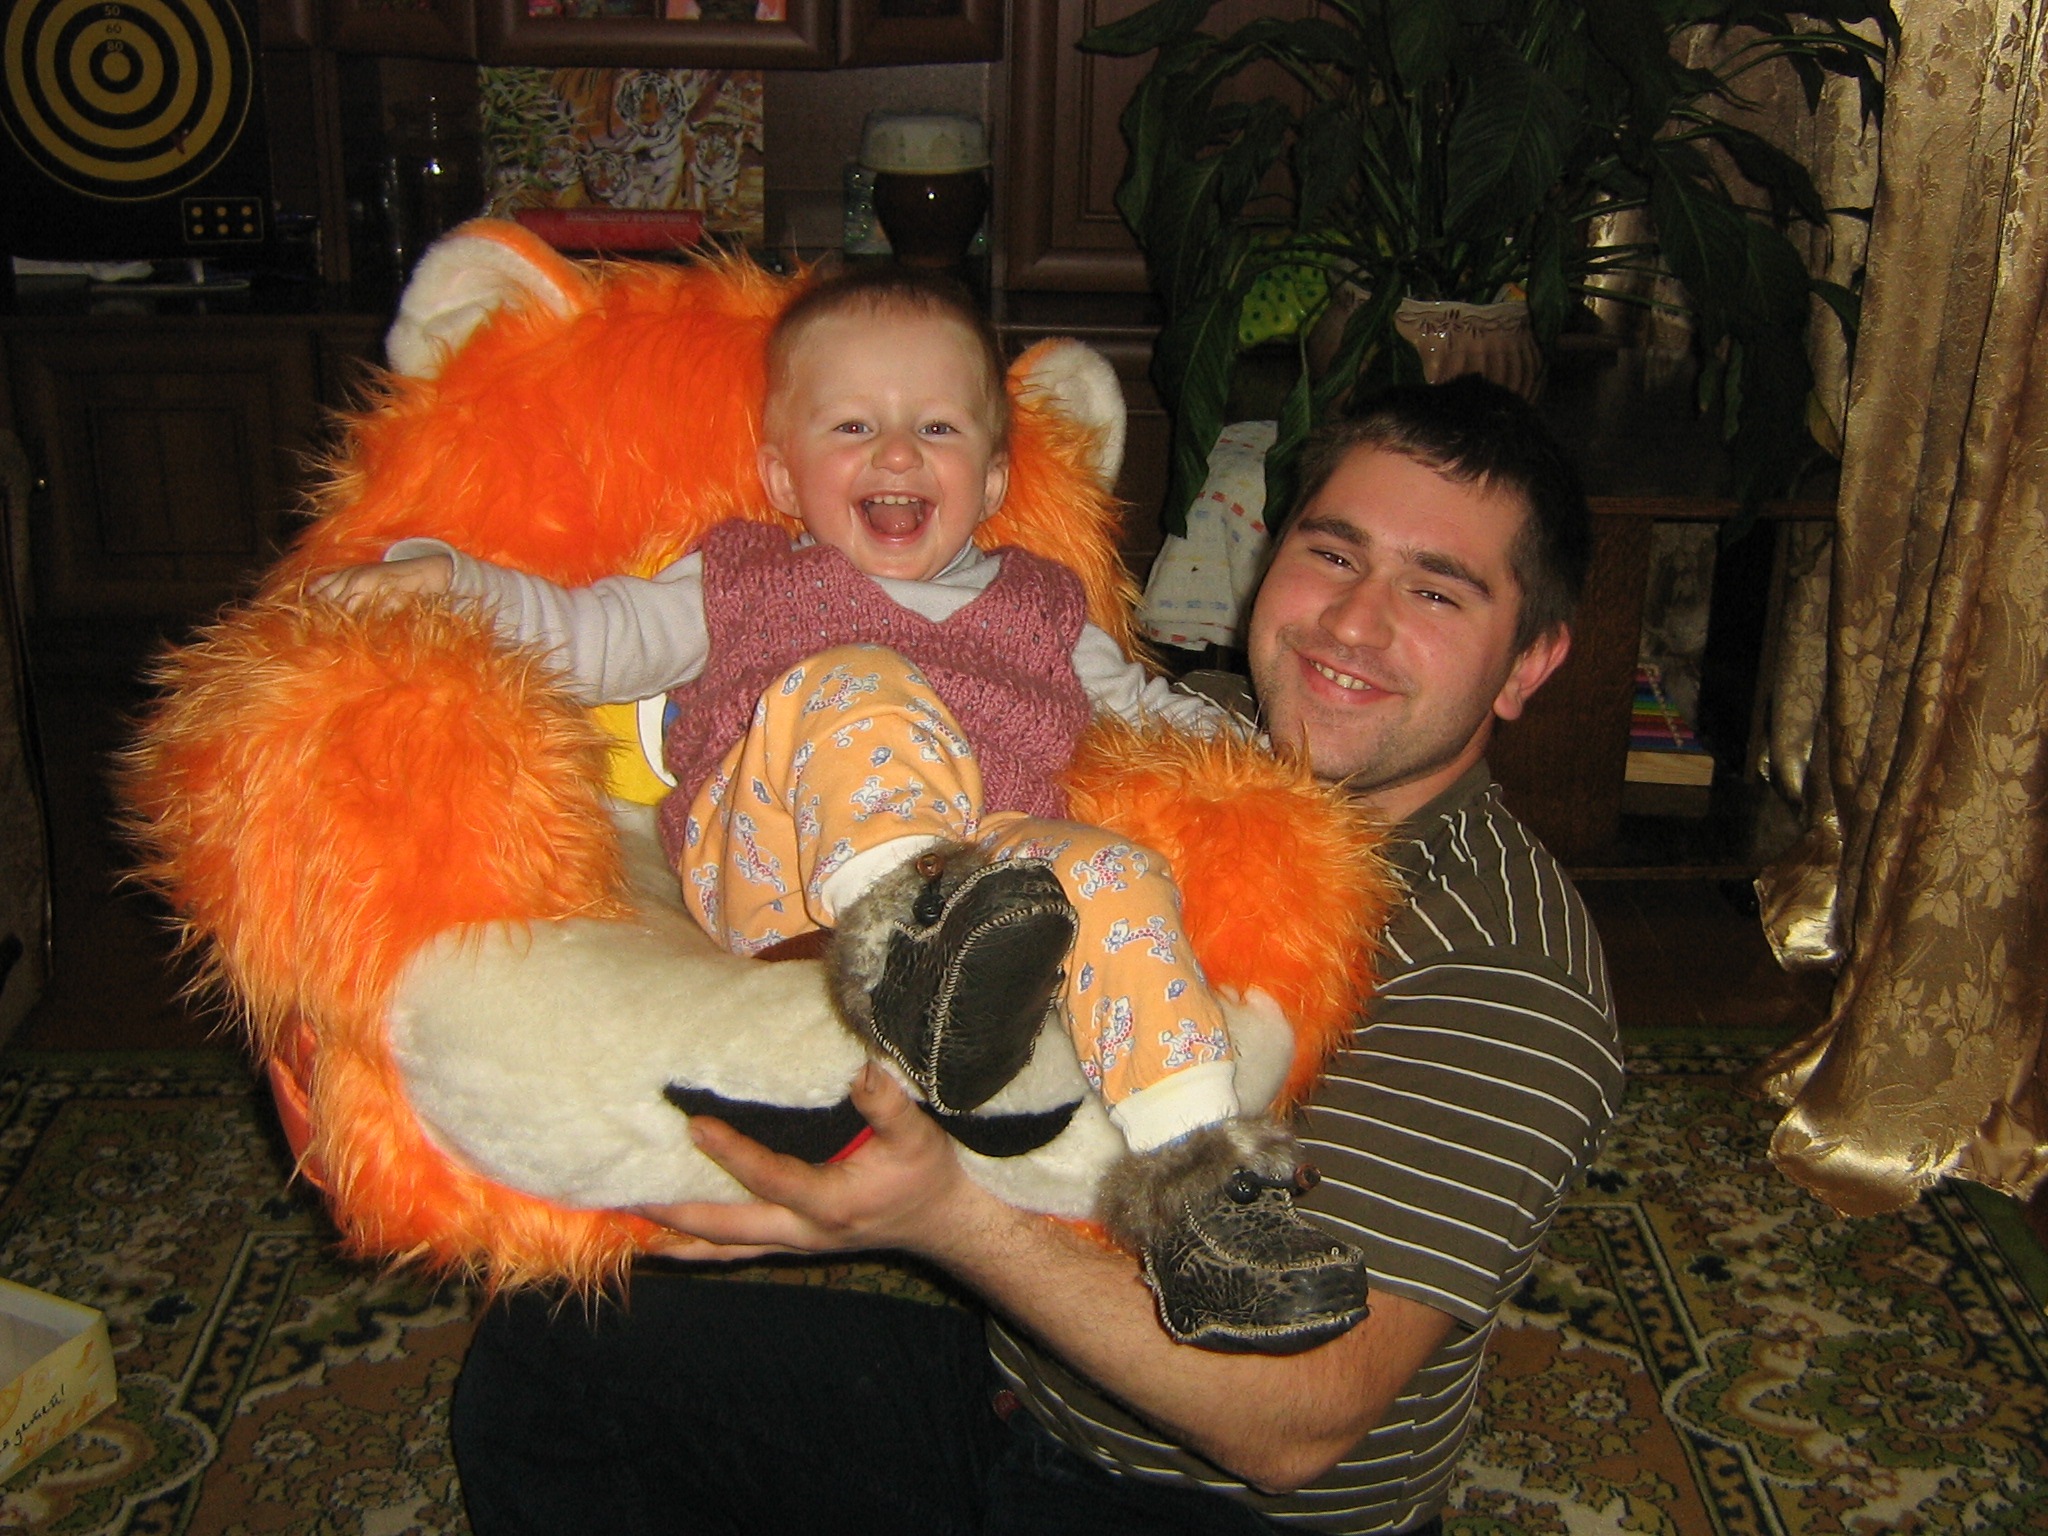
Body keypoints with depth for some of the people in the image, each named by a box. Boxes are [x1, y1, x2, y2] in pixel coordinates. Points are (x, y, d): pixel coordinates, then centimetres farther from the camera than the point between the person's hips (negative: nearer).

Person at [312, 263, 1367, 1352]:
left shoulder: (1038, 609, 31)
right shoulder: (741, 584, 26)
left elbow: (1142, 705, 38)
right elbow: (576, 639, 20)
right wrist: (447, 576, 4)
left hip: (999, 861, 2)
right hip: (773, 870, -2)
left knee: (1111, 873, -29)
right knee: (857, 689, -30)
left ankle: (1196, 1169, -34)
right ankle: (905, 942, -58)